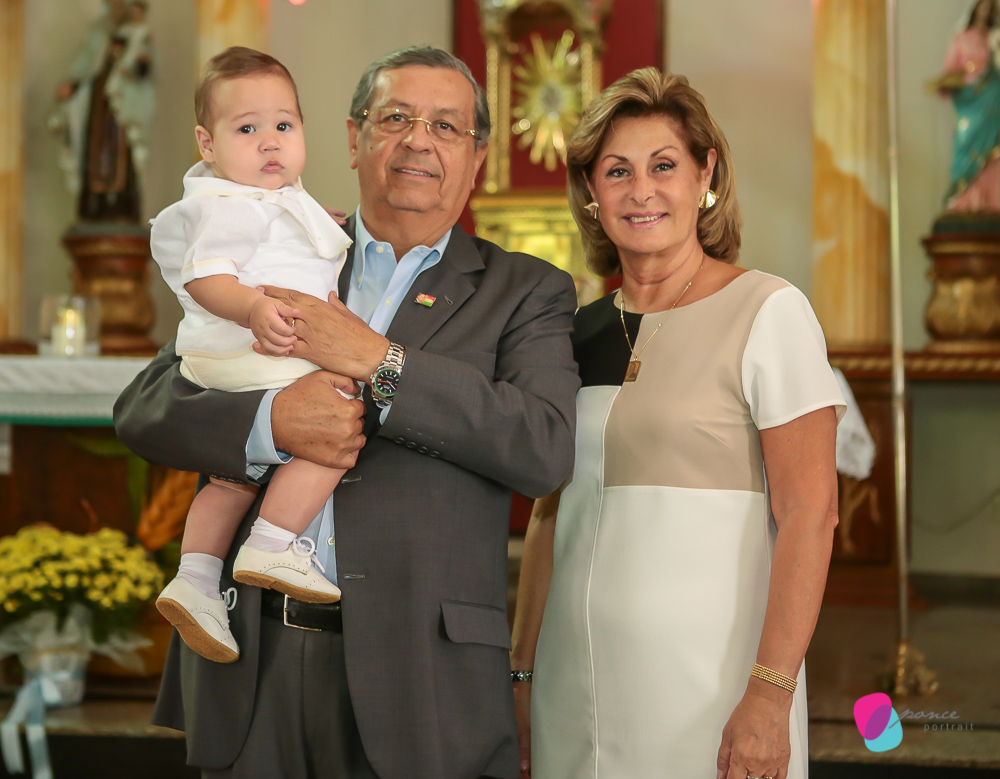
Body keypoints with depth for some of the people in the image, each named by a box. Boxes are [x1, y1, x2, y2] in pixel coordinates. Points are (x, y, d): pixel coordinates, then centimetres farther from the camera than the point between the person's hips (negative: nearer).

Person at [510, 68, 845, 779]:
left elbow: (809, 511, -11)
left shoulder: (768, 311, -5)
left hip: (707, 688, -5)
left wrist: (770, 696, -18)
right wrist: (521, 675, 10)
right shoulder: (578, 333, 11)